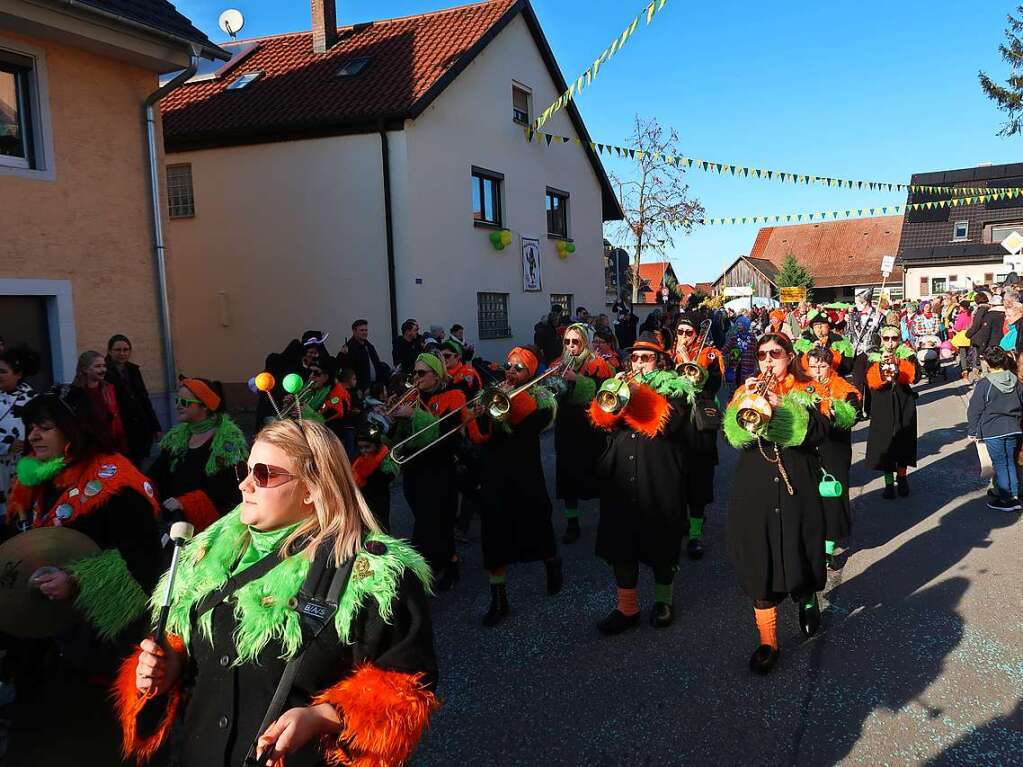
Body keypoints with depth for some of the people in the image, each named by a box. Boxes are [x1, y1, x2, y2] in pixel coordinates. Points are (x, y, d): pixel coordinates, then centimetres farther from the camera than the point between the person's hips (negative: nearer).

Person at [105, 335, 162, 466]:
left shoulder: (133, 370, 12)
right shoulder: (105, 374, -8)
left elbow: (145, 399, 17)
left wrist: (156, 426, 16)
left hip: (142, 431, 6)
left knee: (137, 467, 9)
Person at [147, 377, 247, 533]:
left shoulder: (228, 440, -7)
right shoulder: (176, 437, 16)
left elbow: (229, 487, -15)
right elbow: (158, 474, 13)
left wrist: (186, 502, -22)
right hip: (176, 517, 6)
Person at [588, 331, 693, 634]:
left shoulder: (674, 387, 1)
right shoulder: (620, 384, 12)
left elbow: (668, 423, -17)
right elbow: (602, 421, 1)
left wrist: (639, 392, -18)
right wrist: (613, 397, -15)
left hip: (659, 481, -3)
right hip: (620, 480, 4)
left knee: (660, 542, 10)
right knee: (621, 542, 5)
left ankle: (664, 600, 31)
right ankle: (627, 608, 19)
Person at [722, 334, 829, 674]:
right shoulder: (746, 390, 8)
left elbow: (818, 431, -14)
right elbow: (734, 435, -7)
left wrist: (778, 406, -23)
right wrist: (748, 400, -20)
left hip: (797, 485, -1)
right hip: (755, 488, 1)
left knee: (799, 552, 8)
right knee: (760, 560, 1)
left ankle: (807, 599, 43)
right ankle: (767, 641, 10)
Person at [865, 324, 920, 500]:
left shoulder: (907, 355, 3)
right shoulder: (874, 357, 3)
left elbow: (914, 376, -15)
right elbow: (871, 381, -13)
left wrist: (897, 363, -27)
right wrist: (881, 364, -29)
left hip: (904, 406, 0)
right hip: (882, 407, 0)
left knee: (904, 441, 6)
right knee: (885, 441, -2)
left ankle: (902, 476, 27)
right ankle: (889, 482, 8)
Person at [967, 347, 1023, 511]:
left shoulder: (984, 384, -13)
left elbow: (975, 410, -9)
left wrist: (972, 430, 2)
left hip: (992, 431, -5)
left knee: (1000, 465, 2)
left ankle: (1006, 500, 6)